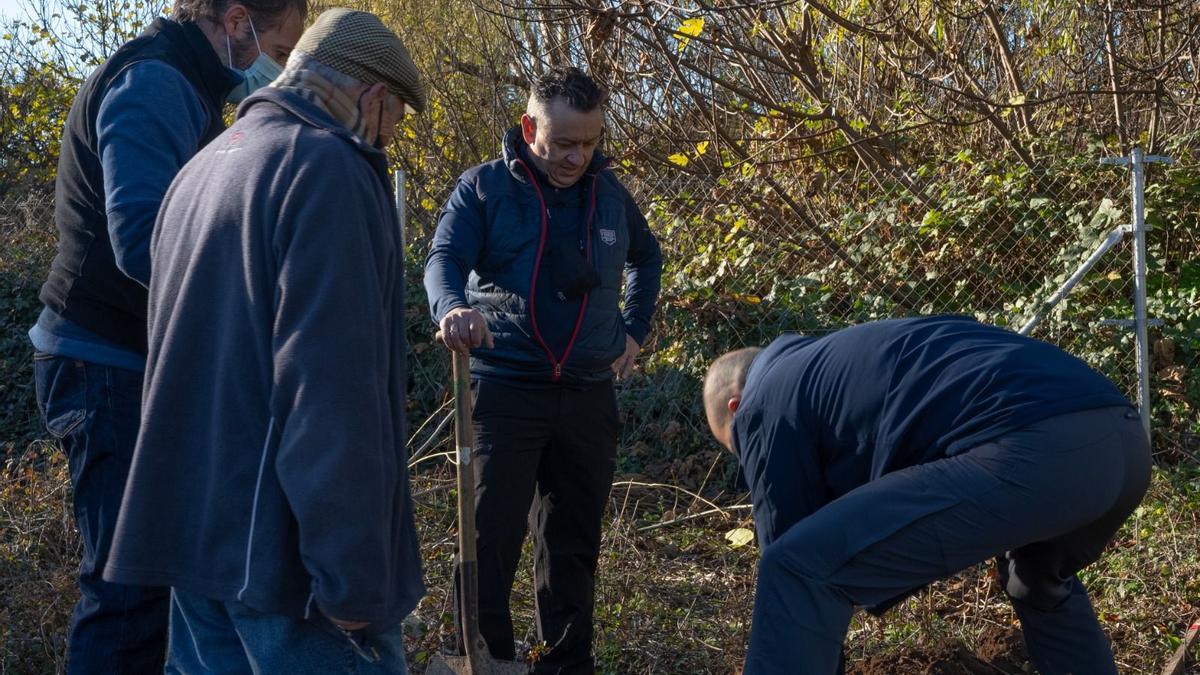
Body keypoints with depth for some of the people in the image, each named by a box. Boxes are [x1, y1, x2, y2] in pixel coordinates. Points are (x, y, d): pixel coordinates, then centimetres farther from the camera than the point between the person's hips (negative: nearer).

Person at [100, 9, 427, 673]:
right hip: (280, 548, -9)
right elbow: (332, 386, -22)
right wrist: (352, 577, -21)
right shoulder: (327, 168, -13)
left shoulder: (200, 167, 15)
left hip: (191, 533, 9)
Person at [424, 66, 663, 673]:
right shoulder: (484, 187, -2)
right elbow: (443, 258, -15)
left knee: (573, 545, 13)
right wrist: (451, 308, -37)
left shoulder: (610, 195, 9)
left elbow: (646, 259, 27)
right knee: (490, 542, -4)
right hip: (504, 389, -4)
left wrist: (634, 329, 16)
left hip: (589, 395, 4)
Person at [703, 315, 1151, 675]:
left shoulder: (766, 401, 14)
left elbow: (791, 547, 15)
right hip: (1122, 438, 10)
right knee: (1040, 581, 41)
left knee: (797, 571, -1)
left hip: (1031, 453, -10)